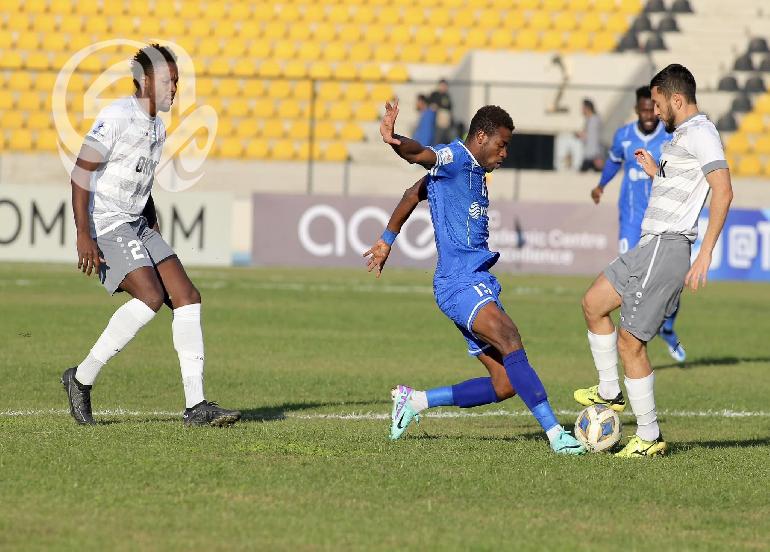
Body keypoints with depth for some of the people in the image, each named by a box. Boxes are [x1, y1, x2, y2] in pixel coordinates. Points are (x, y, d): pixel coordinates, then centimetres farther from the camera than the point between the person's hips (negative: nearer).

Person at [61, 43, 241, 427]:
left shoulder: (157, 129, 16)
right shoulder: (117, 116, -12)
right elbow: (81, 173, -16)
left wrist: (155, 233, 23)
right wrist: (83, 235, -22)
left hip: (137, 225, 9)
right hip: (106, 225, -9)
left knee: (187, 298, -4)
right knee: (150, 296, -24)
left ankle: (196, 405, -6)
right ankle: (81, 378, -11)